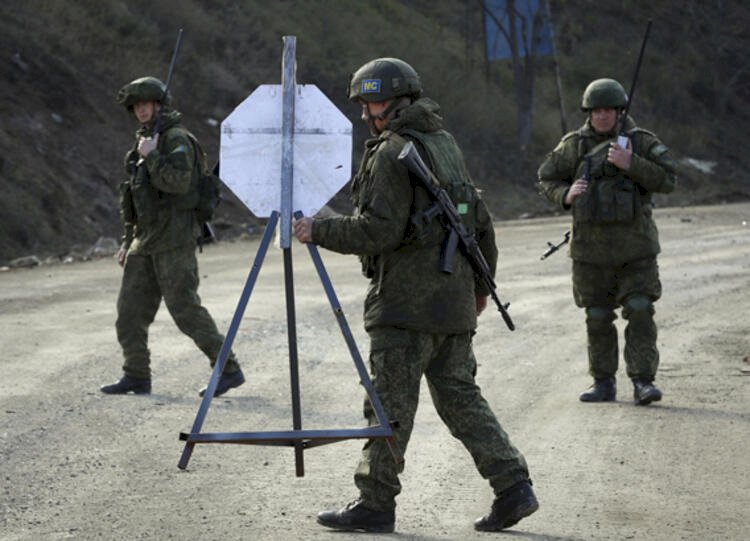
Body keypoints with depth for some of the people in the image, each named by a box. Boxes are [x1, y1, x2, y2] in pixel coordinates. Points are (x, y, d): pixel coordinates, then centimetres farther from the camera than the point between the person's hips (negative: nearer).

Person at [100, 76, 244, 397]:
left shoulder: (177, 139, -9)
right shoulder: (146, 142, 18)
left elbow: (179, 181, -25)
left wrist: (151, 157, -16)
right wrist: (128, 241, 22)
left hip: (173, 238, -9)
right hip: (145, 239, 9)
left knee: (185, 309, -10)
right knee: (130, 308, 6)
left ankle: (229, 370, -5)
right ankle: (136, 376, 12)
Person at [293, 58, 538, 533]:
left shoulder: (392, 153, -12)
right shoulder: (444, 142, 16)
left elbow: (380, 229, -18)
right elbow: (480, 217, 20)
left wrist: (319, 230, -10)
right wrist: (482, 281, 27)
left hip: (407, 301, -9)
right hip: (454, 297, 9)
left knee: (391, 400, -2)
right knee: (459, 395, 10)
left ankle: (376, 503, 2)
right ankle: (513, 486, 3)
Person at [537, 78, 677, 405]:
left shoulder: (642, 142, 0)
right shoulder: (574, 145, 3)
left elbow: (667, 179, -8)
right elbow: (547, 179, 9)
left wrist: (631, 164, -20)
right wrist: (565, 195, -12)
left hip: (635, 246, -2)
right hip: (592, 249, 2)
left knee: (640, 311, -10)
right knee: (597, 317, 7)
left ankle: (642, 381, -9)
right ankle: (603, 383, 16)